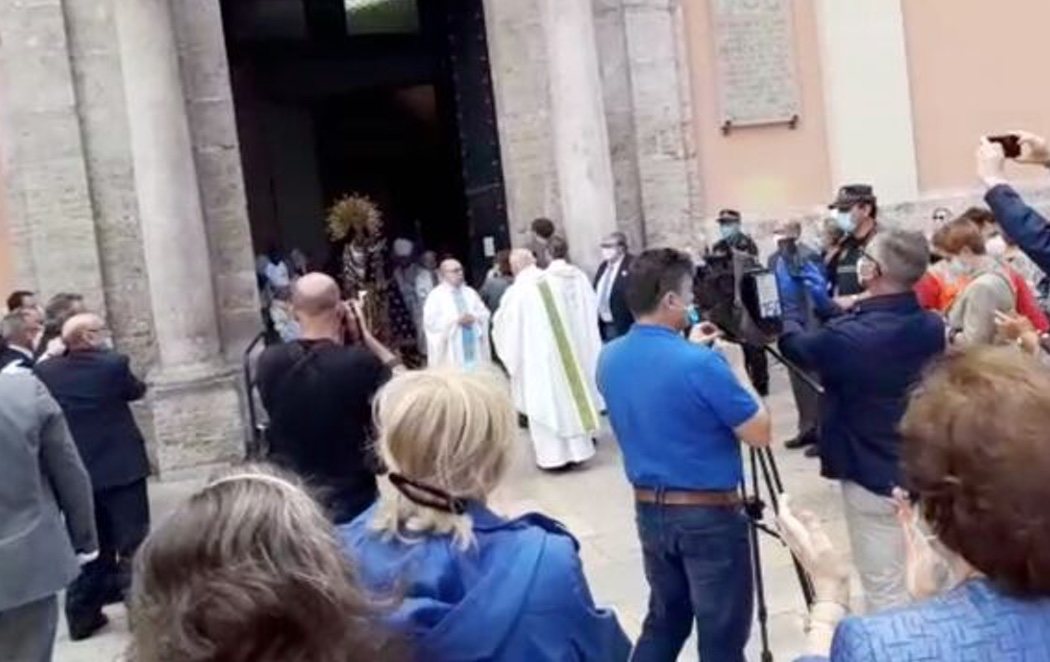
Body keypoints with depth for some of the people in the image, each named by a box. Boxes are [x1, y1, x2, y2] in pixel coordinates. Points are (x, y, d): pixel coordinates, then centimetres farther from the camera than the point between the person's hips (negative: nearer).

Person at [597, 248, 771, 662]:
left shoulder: (611, 359, 0)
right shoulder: (701, 364, -22)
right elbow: (759, 434, -13)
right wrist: (736, 369, -2)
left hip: (648, 508, 7)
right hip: (709, 514, -7)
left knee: (664, 620, 22)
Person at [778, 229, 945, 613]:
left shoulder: (848, 339, -25)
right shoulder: (932, 327, -5)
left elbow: (795, 346, -3)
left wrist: (789, 302, 15)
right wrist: (826, 303, 18)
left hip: (874, 479, -7)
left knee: (885, 590, 4)